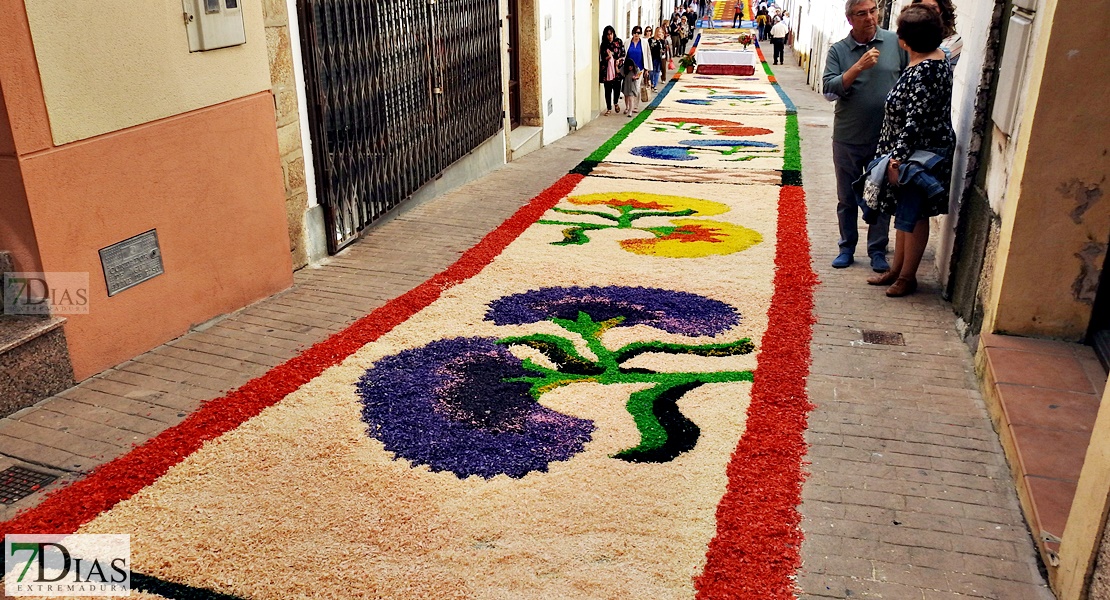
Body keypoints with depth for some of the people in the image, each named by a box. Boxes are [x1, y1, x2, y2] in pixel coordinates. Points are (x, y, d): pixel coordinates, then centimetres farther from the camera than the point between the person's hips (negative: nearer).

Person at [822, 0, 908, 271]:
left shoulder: (896, 43, -1)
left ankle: (878, 251, 20)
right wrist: (859, 67, -21)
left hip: (886, 138, 0)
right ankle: (847, 248, 26)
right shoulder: (838, 50, -2)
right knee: (847, 198, 11)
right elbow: (830, 90, -11)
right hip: (848, 138, 0)